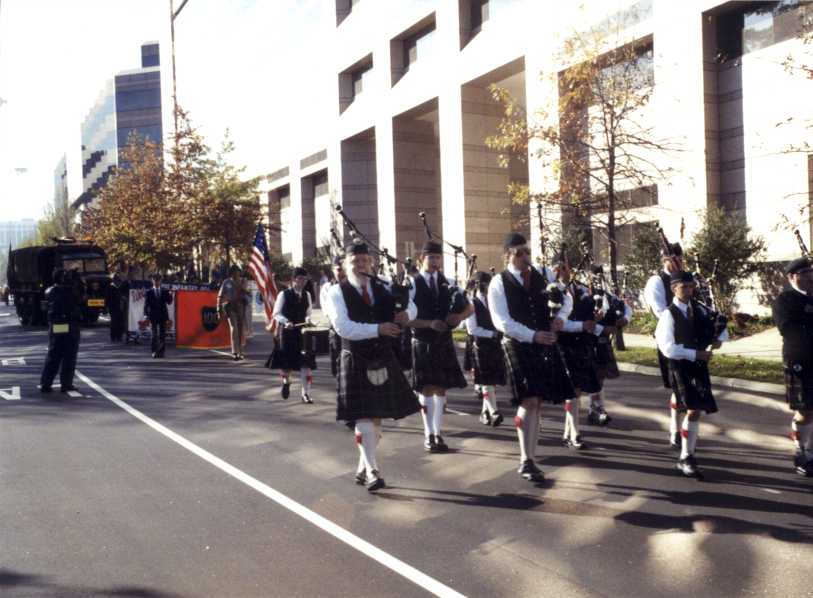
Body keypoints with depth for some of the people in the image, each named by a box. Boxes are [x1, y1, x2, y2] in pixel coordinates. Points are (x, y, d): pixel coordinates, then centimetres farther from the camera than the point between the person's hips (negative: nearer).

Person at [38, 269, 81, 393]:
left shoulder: (49, 291, 4)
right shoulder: (71, 290, -10)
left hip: (55, 328, 4)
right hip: (71, 327, -4)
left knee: (53, 356, 9)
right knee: (69, 357, 4)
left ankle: (45, 384, 5)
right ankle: (66, 384, 4)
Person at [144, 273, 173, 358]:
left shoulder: (165, 291, 10)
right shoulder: (149, 292, 4)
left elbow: (169, 302, 4)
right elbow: (146, 304, -1)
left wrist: (170, 295, -15)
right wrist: (146, 314, -13)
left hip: (163, 316, 2)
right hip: (153, 316, -2)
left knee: (163, 335, 2)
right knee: (154, 335, -6)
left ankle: (161, 352, 9)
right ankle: (154, 352, -1)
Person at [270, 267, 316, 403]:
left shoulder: (307, 295, 7)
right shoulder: (284, 294, -5)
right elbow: (277, 314, -7)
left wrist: (307, 320, -5)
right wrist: (286, 322, -24)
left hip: (303, 331, 3)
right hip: (287, 332, -3)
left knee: (306, 362, -6)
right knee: (286, 361, 7)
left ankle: (306, 393, -3)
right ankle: (286, 382, 38)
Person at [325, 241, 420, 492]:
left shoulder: (382, 288, 7)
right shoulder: (336, 293, -8)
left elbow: (411, 304, 16)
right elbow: (344, 328, -20)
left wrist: (406, 314, -8)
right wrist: (378, 329, -26)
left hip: (384, 360, 5)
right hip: (356, 362, -5)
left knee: (376, 416, 11)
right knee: (363, 417, -8)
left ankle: (362, 468, 24)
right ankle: (372, 470, 1)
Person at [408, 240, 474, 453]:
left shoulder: (447, 282, 6)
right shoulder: (413, 284, -6)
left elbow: (470, 307, 9)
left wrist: (459, 317, -12)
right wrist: (430, 323, -21)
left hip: (444, 342, 4)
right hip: (422, 343, -4)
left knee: (441, 388, 8)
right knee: (426, 388, 0)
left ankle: (438, 433, 17)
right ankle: (429, 435, 10)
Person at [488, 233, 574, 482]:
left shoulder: (540, 278, 11)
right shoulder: (499, 283, -3)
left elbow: (561, 301, 19)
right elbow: (501, 321, -11)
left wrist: (557, 319, -4)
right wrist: (532, 335, -21)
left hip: (544, 345, 5)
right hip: (518, 346, -5)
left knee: (536, 402, 8)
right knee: (529, 401, -14)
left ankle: (529, 456, 21)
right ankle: (526, 461, -6)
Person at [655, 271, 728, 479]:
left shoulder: (700, 309, 8)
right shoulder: (669, 314, -10)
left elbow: (721, 326, 21)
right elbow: (668, 349, -18)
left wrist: (719, 338, 0)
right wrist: (695, 354, -18)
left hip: (699, 366, 6)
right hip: (680, 366, -6)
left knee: (696, 410, 9)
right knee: (694, 410, -14)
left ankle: (686, 455, 24)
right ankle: (685, 458, -2)